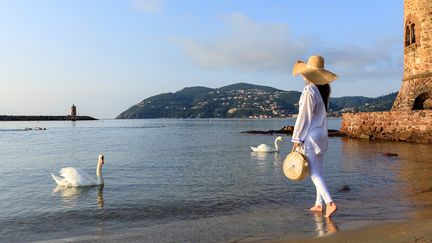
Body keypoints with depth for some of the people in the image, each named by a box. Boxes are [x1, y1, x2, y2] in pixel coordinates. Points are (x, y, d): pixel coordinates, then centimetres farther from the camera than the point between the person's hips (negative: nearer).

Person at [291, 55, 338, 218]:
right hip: (322, 135, 8)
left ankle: (330, 203, -10)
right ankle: (319, 204, 22)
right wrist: (308, 81, 18)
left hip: (310, 137, -8)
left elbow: (303, 117, -17)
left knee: (314, 173, -5)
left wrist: (297, 139, -11)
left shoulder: (309, 90, -18)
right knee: (318, 170, 15)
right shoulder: (325, 88, 3)